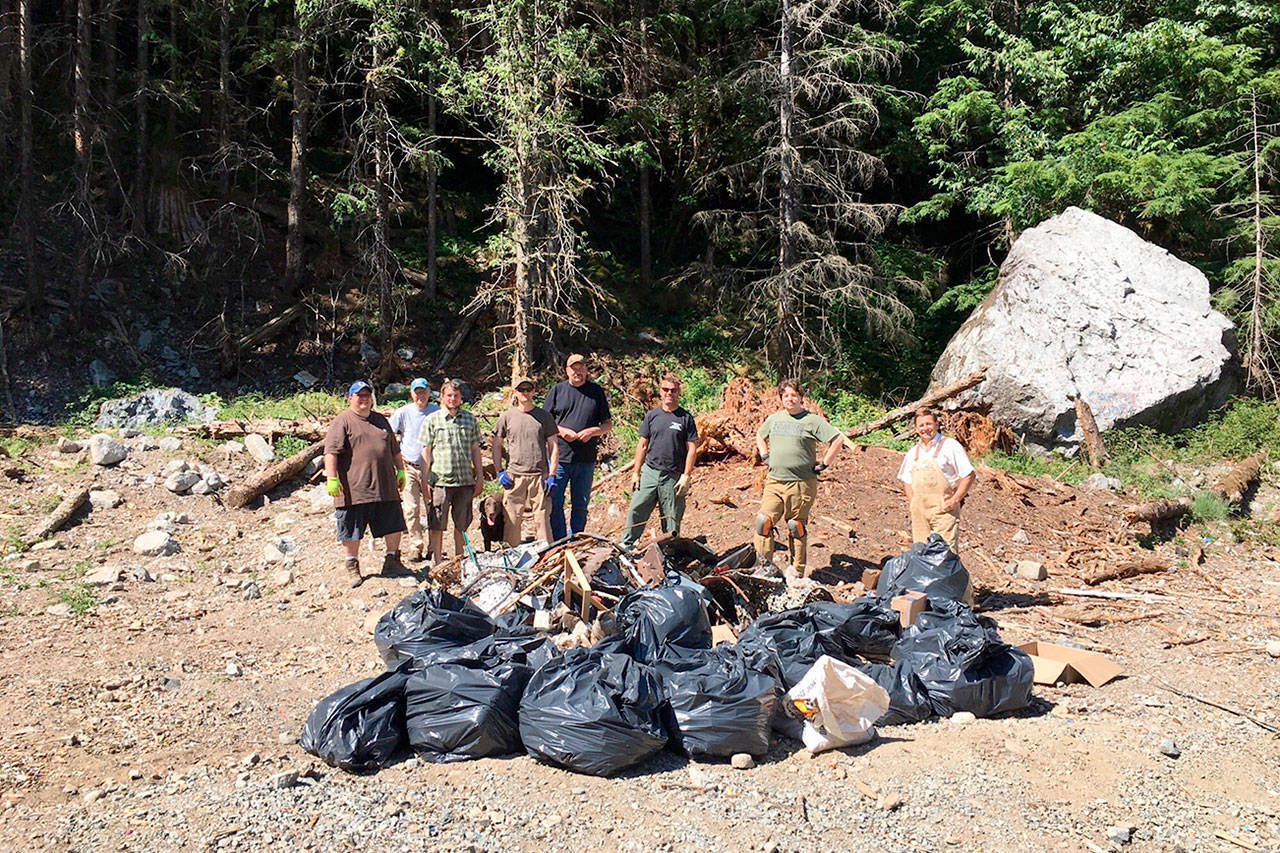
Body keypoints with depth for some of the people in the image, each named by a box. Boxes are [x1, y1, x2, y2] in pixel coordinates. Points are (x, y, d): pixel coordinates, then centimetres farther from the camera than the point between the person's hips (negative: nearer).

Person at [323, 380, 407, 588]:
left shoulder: (380, 420, 19)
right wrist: (332, 479, -18)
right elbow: (331, 452, -11)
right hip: (354, 490, -5)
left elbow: (395, 449, 26)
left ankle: (392, 562, 23)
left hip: (385, 488, 5)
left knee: (394, 525, 8)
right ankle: (353, 567, 16)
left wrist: (400, 471, 21)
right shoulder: (342, 422, -2)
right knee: (352, 531, 3)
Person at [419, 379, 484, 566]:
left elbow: (475, 449, 14)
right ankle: (438, 563, 10)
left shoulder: (470, 419, 11)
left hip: (465, 480, 3)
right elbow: (426, 452, 3)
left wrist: (480, 477, 11)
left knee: (461, 525, 9)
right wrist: (425, 480, -2)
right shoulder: (432, 420, 3)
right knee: (437, 525, 0)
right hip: (440, 480, -2)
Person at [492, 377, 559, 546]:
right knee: (511, 519, 2)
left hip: (539, 476, -1)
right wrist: (499, 471, 4)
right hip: (514, 476, 1)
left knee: (542, 518, -2)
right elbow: (497, 445, 14)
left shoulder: (543, 416, 7)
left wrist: (551, 475, -1)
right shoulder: (507, 416, 8)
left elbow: (553, 446, 7)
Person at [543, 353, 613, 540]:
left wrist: (592, 431, -9)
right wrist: (560, 430, -10)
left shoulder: (596, 391, 9)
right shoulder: (557, 390, 7)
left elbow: (608, 424, 11)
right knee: (555, 502, -3)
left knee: (580, 504, 8)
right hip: (559, 456, -1)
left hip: (586, 459, 1)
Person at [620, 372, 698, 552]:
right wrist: (635, 472, 6)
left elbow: (692, 448, -1)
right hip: (649, 472, 2)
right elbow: (642, 445, 11)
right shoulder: (652, 415, 8)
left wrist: (686, 476, -7)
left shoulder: (685, 418, 1)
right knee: (636, 510, -3)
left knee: (672, 518, 5)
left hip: (673, 476, -2)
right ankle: (626, 547, 7)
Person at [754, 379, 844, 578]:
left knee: (797, 527, 2)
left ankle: (798, 572, 13)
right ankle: (764, 567, 4)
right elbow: (760, 436, 33)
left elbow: (838, 440, -7)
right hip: (774, 480, 4)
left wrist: (823, 464, -5)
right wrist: (764, 456, 19)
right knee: (763, 521, -6)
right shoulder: (774, 419, 14)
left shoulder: (812, 420, -3)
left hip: (801, 483, -4)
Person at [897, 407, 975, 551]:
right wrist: (911, 500, 11)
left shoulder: (950, 446, -1)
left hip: (944, 508, -5)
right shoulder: (913, 452, 16)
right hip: (919, 510, 5)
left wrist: (955, 500, -9)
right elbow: (906, 479, 27)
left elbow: (969, 475, -3)